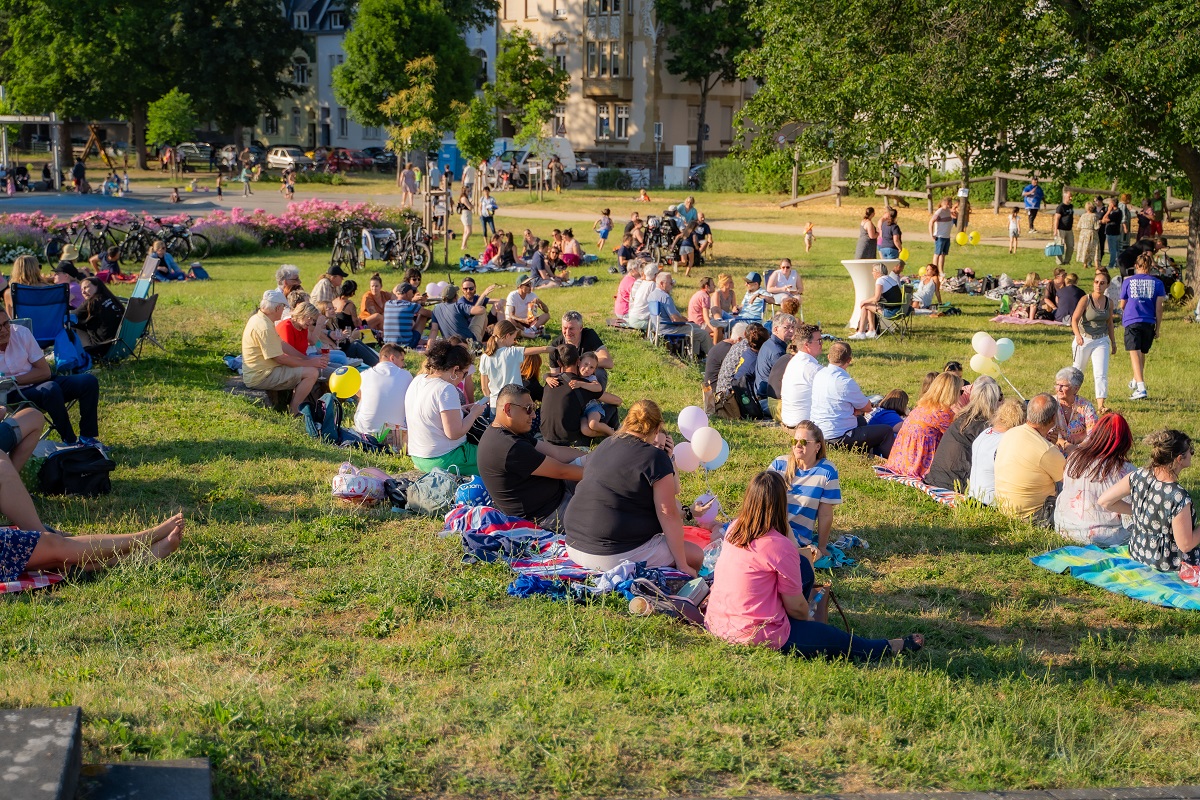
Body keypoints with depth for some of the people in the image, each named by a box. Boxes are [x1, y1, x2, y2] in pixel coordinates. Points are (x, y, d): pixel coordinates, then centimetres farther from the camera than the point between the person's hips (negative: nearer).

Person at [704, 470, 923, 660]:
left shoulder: (733, 529, 0)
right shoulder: (780, 547, -21)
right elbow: (796, 607, -10)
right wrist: (808, 619, 9)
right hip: (754, 635, -8)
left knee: (802, 566, 18)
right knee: (839, 639, 14)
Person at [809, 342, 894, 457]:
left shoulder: (820, 374, 2)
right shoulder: (846, 383, -22)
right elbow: (867, 407, -6)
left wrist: (854, 410, 4)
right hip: (838, 439, -9)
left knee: (860, 420, 34)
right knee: (887, 431, 0)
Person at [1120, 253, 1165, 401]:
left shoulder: (1128, 281, 6)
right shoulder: (1157, 283, 6)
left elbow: (1122, 305, 15)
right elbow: (1159, 307, 2)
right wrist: (1158, 328, 8)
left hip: (1132, 322, -2)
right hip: (1149, 322, 3)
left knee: (1135, 354, -10)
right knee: (1142, 353, 21)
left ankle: (1141, 388, -24)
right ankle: (1136, 381, 41)